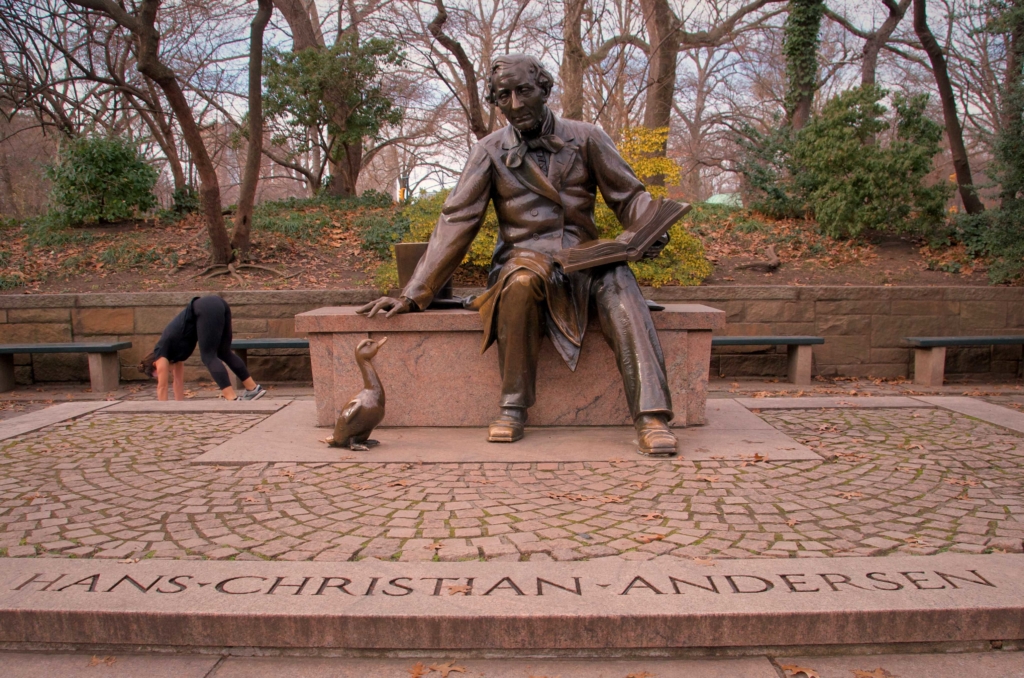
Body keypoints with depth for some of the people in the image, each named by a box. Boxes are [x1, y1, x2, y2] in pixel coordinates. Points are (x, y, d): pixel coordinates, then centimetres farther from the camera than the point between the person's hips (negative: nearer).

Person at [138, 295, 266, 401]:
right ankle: (254, 388, 16)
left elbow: (162, 387, 12)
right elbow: (179, 381, 35)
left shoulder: (161, 355, 10)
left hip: (207, 309, -8)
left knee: (208, 357, -5)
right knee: (224, 353, 15)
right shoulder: (174, 353, 29)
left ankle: (232, 398, -16)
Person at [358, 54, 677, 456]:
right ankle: (512, 407, -23)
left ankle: (651, 415, -39)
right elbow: (456, 223, 1)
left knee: (618, 283, -33)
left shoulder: (586, 138, 7)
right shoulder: (490, 152, 6)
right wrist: (413, 295, -5)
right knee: (524, 278, -37)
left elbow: (629, 195, 9)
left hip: (583, 261, 1)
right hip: (524, 259, 0)